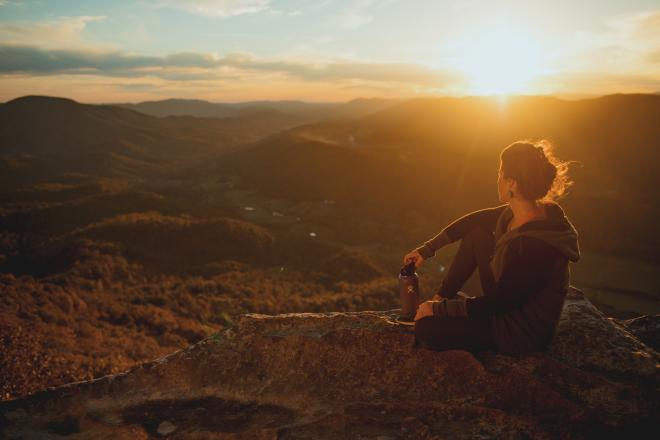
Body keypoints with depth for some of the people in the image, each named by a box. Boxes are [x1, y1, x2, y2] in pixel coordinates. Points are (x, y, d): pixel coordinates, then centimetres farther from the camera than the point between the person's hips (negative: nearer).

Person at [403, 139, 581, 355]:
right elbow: (475, 220, 5)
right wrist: (427, 248, 8)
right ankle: (442, 296, 15)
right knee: (476, 233, 7)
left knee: (426, 327, -14)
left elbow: (493, 305, -27)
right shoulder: (518, 214, -11)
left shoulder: (533, 248, -37)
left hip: (522, 333, -8)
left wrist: (438, 308, -16)